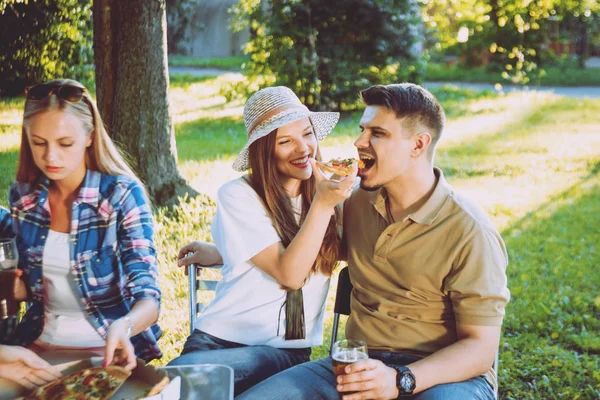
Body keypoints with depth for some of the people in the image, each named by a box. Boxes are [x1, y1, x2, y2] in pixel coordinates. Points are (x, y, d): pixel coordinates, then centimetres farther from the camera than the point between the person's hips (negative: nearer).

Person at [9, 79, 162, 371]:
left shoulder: (123, 195, -13)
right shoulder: (22, 196, 0)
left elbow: (148, 298, -19)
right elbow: (30, 285, 13)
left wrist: (123, 327, -40)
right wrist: (11, 287, -9)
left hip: (108, 349, -4)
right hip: (40, 344, 4)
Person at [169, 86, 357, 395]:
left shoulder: (328, 189, 5)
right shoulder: (238, 195, -6)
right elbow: (288, 274, -13)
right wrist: (322, 205, -23)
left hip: (286, 350, 1)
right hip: (219, 337, 0)